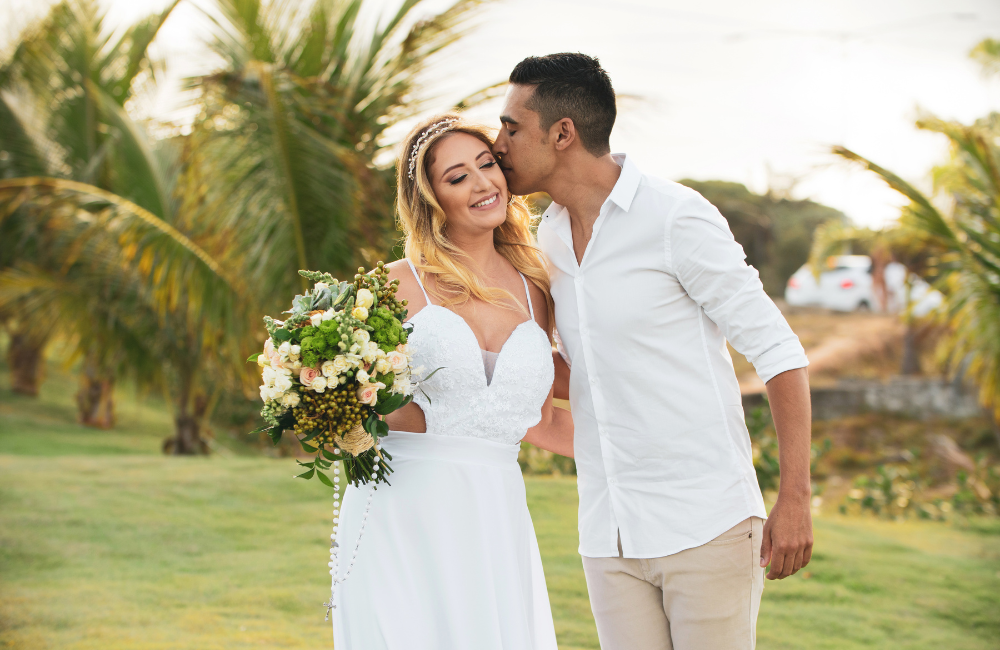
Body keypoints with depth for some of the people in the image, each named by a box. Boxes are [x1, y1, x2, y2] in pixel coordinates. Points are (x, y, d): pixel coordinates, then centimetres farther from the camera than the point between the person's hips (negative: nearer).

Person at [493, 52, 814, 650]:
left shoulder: (676, 216, -9)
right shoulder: (549, 239, 12)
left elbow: (777, 349, -9)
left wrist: (795, 499, -15)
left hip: (707, 526, -6)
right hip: (610, 534, 6)